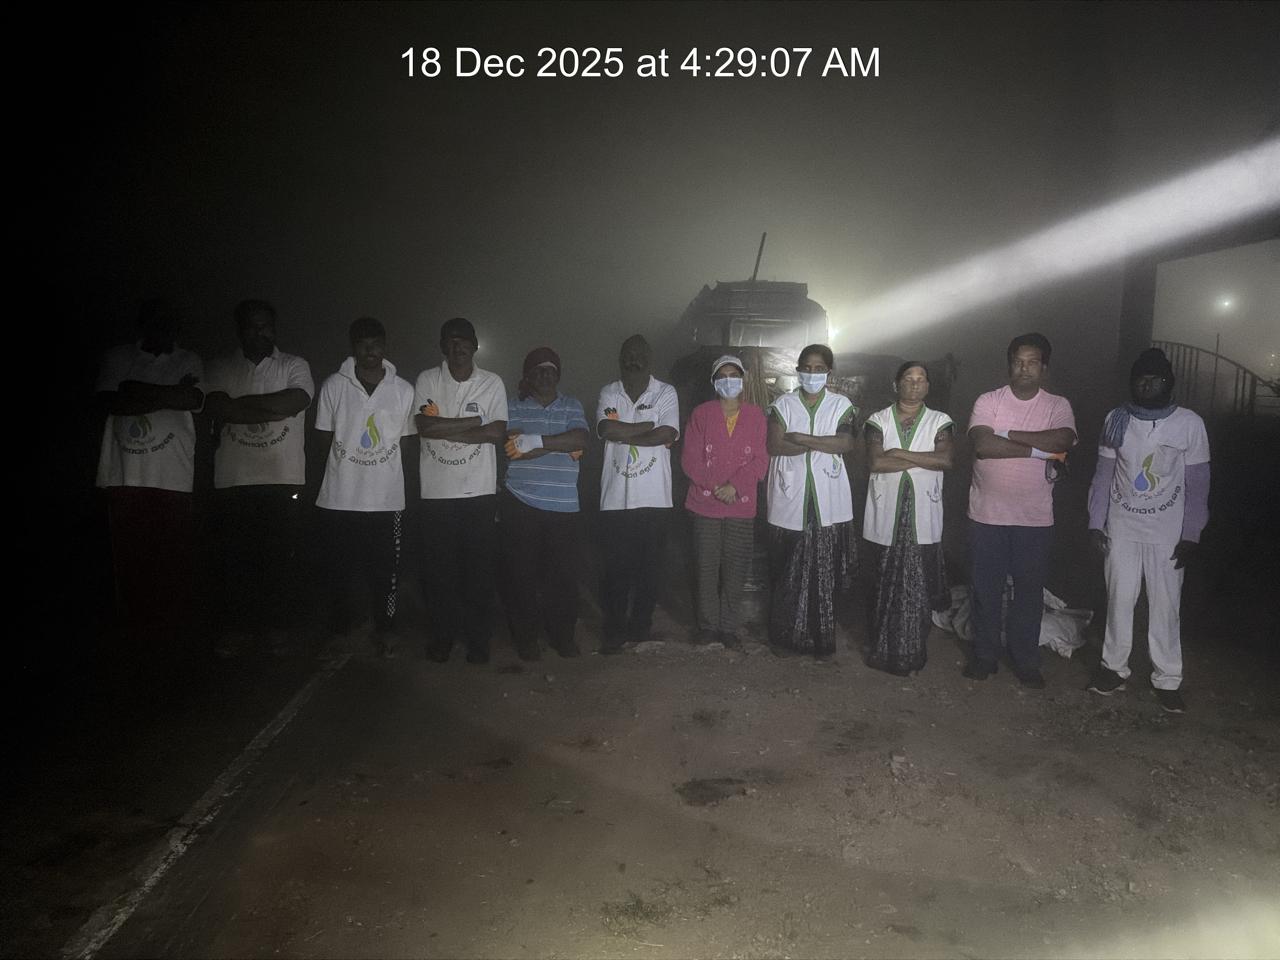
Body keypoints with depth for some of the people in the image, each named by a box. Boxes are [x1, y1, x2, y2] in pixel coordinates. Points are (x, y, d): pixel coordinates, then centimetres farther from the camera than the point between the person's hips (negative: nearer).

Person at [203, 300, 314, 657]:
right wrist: (269, 407, -11)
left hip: (282, 479, -1)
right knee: (235, 557, 5)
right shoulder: (221, 369, 11)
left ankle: (276, 625, 16)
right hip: (233, 479, 2)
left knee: (280, 557, 2)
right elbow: (214, 408, -8)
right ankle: (237, 627, 18)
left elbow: (292, 403, -13)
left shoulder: (294, 366, 6)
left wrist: (237, 405, -7)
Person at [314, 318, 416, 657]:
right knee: (345, 565, 11)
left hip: (387, 496, 0)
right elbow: (326, 437, 7)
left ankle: (384, 628, 20)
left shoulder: (404, 390, 0)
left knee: (385, 566, 5)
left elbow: (407, 439, 8)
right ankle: (352, 621, 31)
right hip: (342, 496, 1)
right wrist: (347, 462, 3)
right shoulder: (333, 386, -1)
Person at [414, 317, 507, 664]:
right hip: (437, 491, 0)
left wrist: (444, 430, -11)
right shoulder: (427, 380, 2)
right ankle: (442, 635, 21)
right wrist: (473, 422, -10)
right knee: (440, 567, 7)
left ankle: (478, 638, 16)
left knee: (479, 567, 3)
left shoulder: (492, 383, 3)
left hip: (479, 491, 0)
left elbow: (498, 432, -7)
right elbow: (424, 426, -11)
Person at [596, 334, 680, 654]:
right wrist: (650, 426, -9)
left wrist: (623, 433, -8)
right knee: (615, 567, 2)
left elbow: (667, 435, -13)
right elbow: (606, 428, -12)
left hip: (654, 498, 0)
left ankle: (640, 626, 21)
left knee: (649, 567, 7)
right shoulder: (609, 393, 7)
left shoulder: (666, 393, 2)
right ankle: (613, 631, 13)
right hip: (616, 497, 1)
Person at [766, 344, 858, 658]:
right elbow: (774, 445, -7)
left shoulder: (841, 405, 7)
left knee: (825, 573, 1)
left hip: (828, 502, 0)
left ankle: (822, 640, 14)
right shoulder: (783, 404, 7)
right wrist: (823, 443, -10)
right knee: (788, 573, 2)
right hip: (791, 500, 0)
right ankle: (784, 637, 15)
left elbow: (846, 443, -9)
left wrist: (802, 438, -12)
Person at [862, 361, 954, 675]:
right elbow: (875, 462, -10)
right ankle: (883, 650, 15)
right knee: (885, 583, 3)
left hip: (922, 516, 0)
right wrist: (924, 459, -8)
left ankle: (912, 653, 11)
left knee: (918, 585, -1)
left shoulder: (939, 422, 7)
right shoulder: (879, 420, 6)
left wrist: (899, 453, -11)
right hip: (887, 513, 0)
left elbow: (946, 460, -10)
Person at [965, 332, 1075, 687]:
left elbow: (1063, 439, -20)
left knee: (1029, 592, 10)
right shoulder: (988, 401, -3)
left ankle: (1026, 661, 24)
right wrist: (1039, 449, -17)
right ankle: (984, 656, 24)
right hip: (987, 515, -1)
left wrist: (1008, 434, -18)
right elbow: (983, 445, -20)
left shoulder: (1058, 406, 1)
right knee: (985, 590, 9)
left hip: (1035, 519, 1)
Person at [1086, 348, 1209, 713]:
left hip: (1168, 532, -2)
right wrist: (1095, 522, 0)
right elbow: (1103, 475, 3)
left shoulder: (1189, 424, -7)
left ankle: (1167, 680, 15)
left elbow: (1197, 484, -4)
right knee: (1119, 600, 8)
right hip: (1122, 529, 2)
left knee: (1165, 606, 3)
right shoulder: (1116, 419, -2)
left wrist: (1191, 535, -6)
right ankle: (1114, 668, 22)